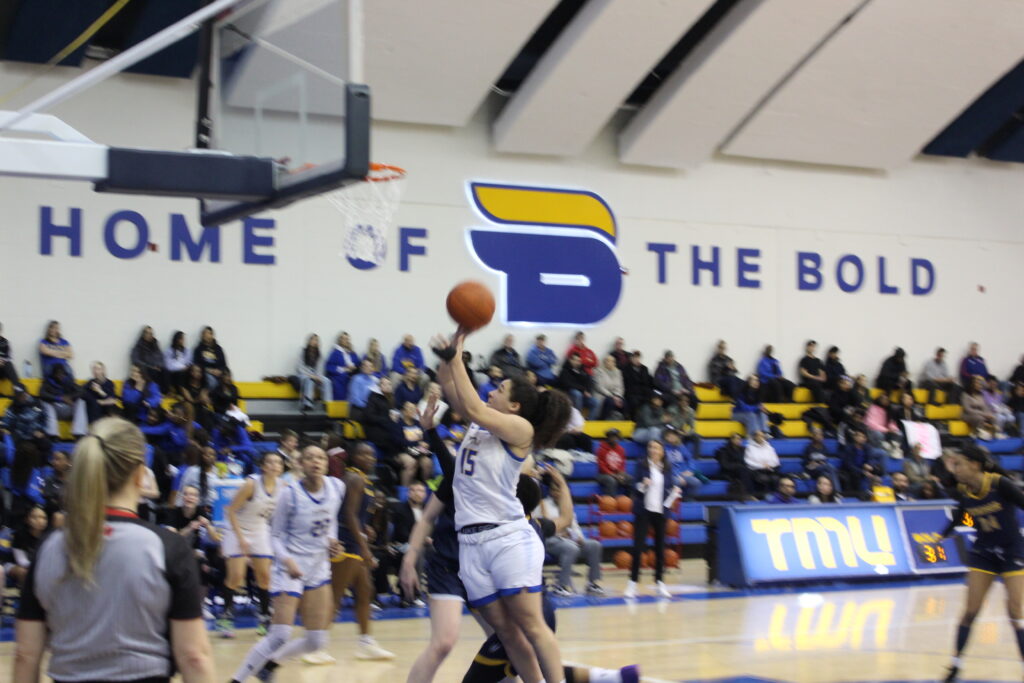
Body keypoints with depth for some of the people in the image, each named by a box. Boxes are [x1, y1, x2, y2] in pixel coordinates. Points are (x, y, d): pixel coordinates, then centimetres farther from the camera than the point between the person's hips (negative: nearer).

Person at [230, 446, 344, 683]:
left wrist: (332, 541, -1)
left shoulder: (337, 488, -1)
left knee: (317, 641, 4)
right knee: (279, 636, -16)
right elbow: (275, 535, -7)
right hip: (291, 569, -6)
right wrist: (286, 560, -23)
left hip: (319, 567, 6)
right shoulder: (290, 494, -14)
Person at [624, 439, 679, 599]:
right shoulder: (642, 465, -2)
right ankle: (633, 582, 2)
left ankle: (660, 582, 16)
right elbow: (636, 489, -2)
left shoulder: (667, 467, 6)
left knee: (660, 547, 6)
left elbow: (670, 488, 12)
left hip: (661, 510, 3)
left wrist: (675, 492, -9)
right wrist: (642, 485, -22)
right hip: (643, 510, -3)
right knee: (638, 546, -5)